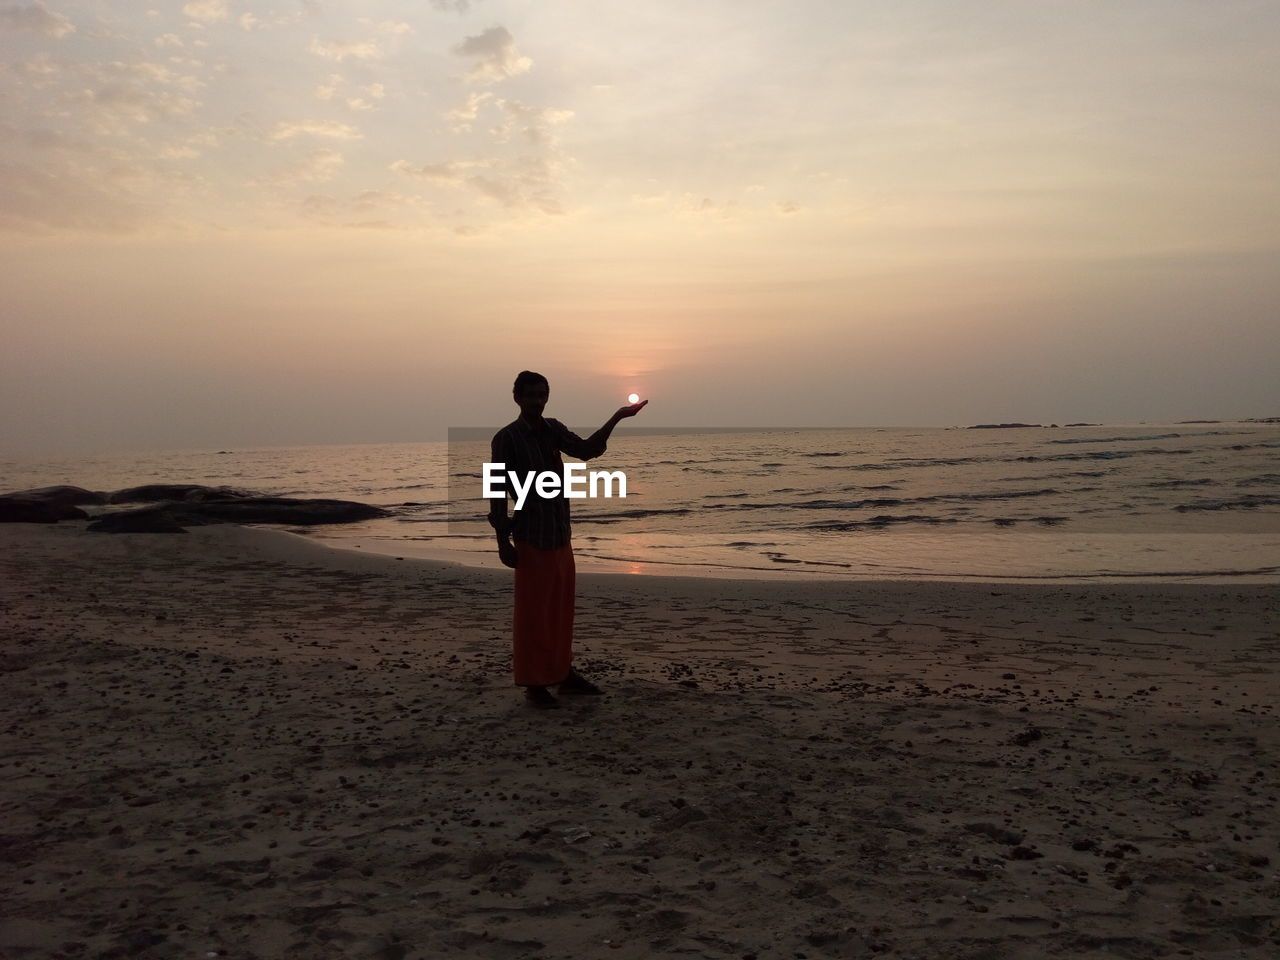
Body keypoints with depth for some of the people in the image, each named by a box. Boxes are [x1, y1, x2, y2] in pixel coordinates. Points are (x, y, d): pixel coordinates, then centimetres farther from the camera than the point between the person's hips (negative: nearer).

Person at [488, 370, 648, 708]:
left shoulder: (553, 429, 10)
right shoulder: (506, 438, -8)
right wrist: (503, 541, -13)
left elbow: (586, 450, -1)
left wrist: (616, 418, -12)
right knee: (532, 612, 0)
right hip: (531, 537, -6)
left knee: (562, 608, 14)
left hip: (560, 534, 7)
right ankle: (534, 683, 9)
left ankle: (563, 673, 25)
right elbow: (498, 491, -10)